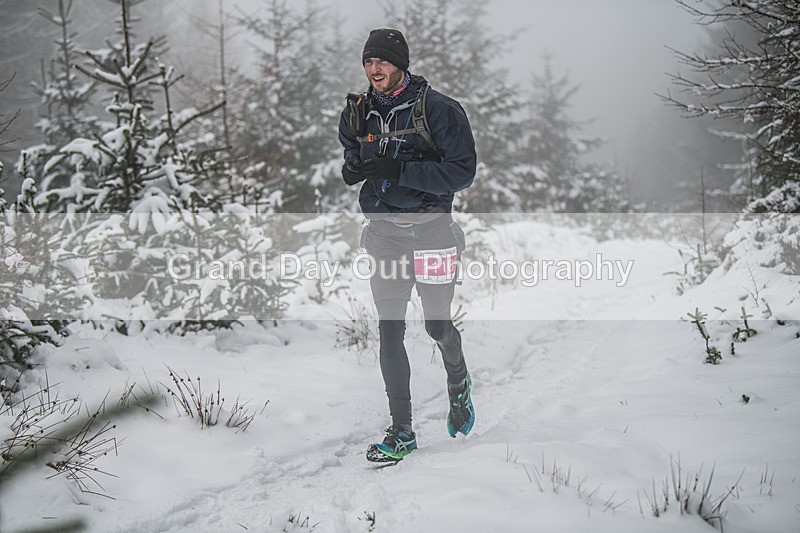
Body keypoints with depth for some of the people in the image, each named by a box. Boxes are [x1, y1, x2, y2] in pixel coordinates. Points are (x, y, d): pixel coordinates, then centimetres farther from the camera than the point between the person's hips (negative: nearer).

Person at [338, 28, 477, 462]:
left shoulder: (437, 110, -10)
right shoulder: (357, 114, 6)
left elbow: (462, 171, -14)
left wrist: (400, 170, -23)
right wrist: (352, 171, -3)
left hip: (429, 227, -4)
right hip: (384, 230, 4)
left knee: (438, 326, 7)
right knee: (389, 332, -1)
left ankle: (458, 385, 40)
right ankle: (401, 432, 5)